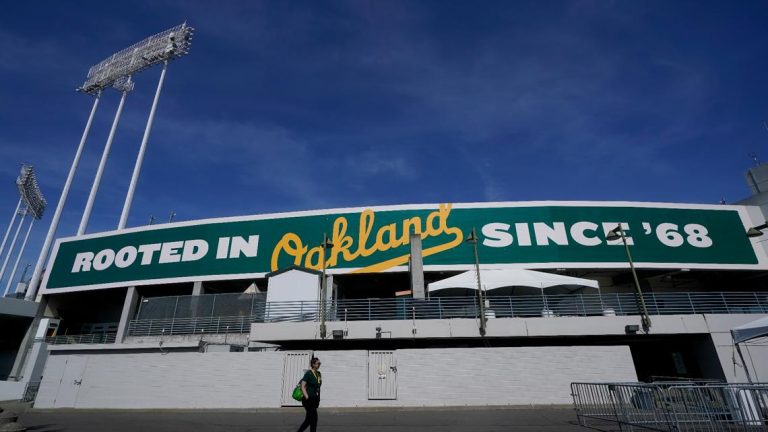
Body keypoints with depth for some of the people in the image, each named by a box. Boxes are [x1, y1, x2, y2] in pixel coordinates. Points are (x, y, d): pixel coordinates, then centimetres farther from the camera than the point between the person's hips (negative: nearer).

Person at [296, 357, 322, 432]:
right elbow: (303, 386, -15)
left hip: (315, 400, 7)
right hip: (309, 399, -7)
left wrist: (318, 399, 16)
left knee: (308, 419, 13)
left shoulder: (319, 374, 9)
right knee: (314, 418, -6)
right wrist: (307, 397, -23)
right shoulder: (308, 373, -12)